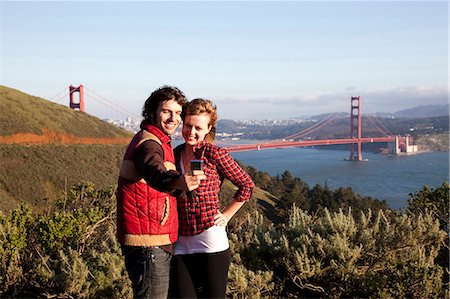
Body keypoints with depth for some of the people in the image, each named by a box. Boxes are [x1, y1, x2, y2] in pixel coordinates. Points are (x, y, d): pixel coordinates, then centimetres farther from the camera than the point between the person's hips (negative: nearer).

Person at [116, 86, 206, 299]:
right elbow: (156, 174, -40)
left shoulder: (158, 142, 16)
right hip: (148, 245, -11)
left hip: (157, 243, 11)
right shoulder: (148, 143, -18)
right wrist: (178, 182, -62)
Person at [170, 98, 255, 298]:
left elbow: (247, 185, 1)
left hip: (210, 239, -4)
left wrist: (226, 215, 0)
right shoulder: (175, 154, 9)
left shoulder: (214, 154, -6)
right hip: (181, 242, 4)